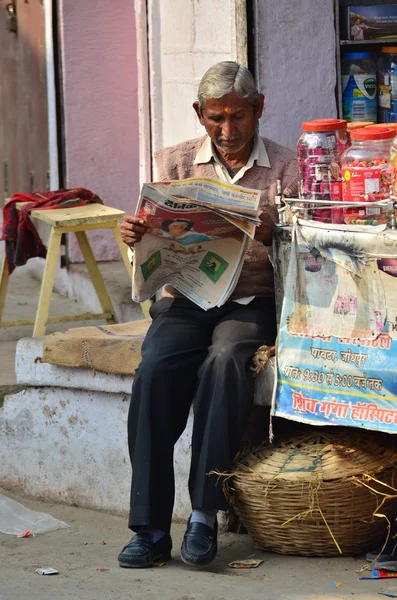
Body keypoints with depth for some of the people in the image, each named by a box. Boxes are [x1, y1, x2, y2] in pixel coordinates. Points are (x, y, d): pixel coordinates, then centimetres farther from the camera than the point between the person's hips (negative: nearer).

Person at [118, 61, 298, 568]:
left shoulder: (284, 169, 7)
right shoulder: (174, 163, 12)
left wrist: (270, 232, -21)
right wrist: (134, 235, -15)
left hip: (252, 300, -2)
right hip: (186, 297, 2)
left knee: (225, 361, -34)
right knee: (156, 369, -29)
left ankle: (204, 516, -29)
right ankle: (150, 527, -25)